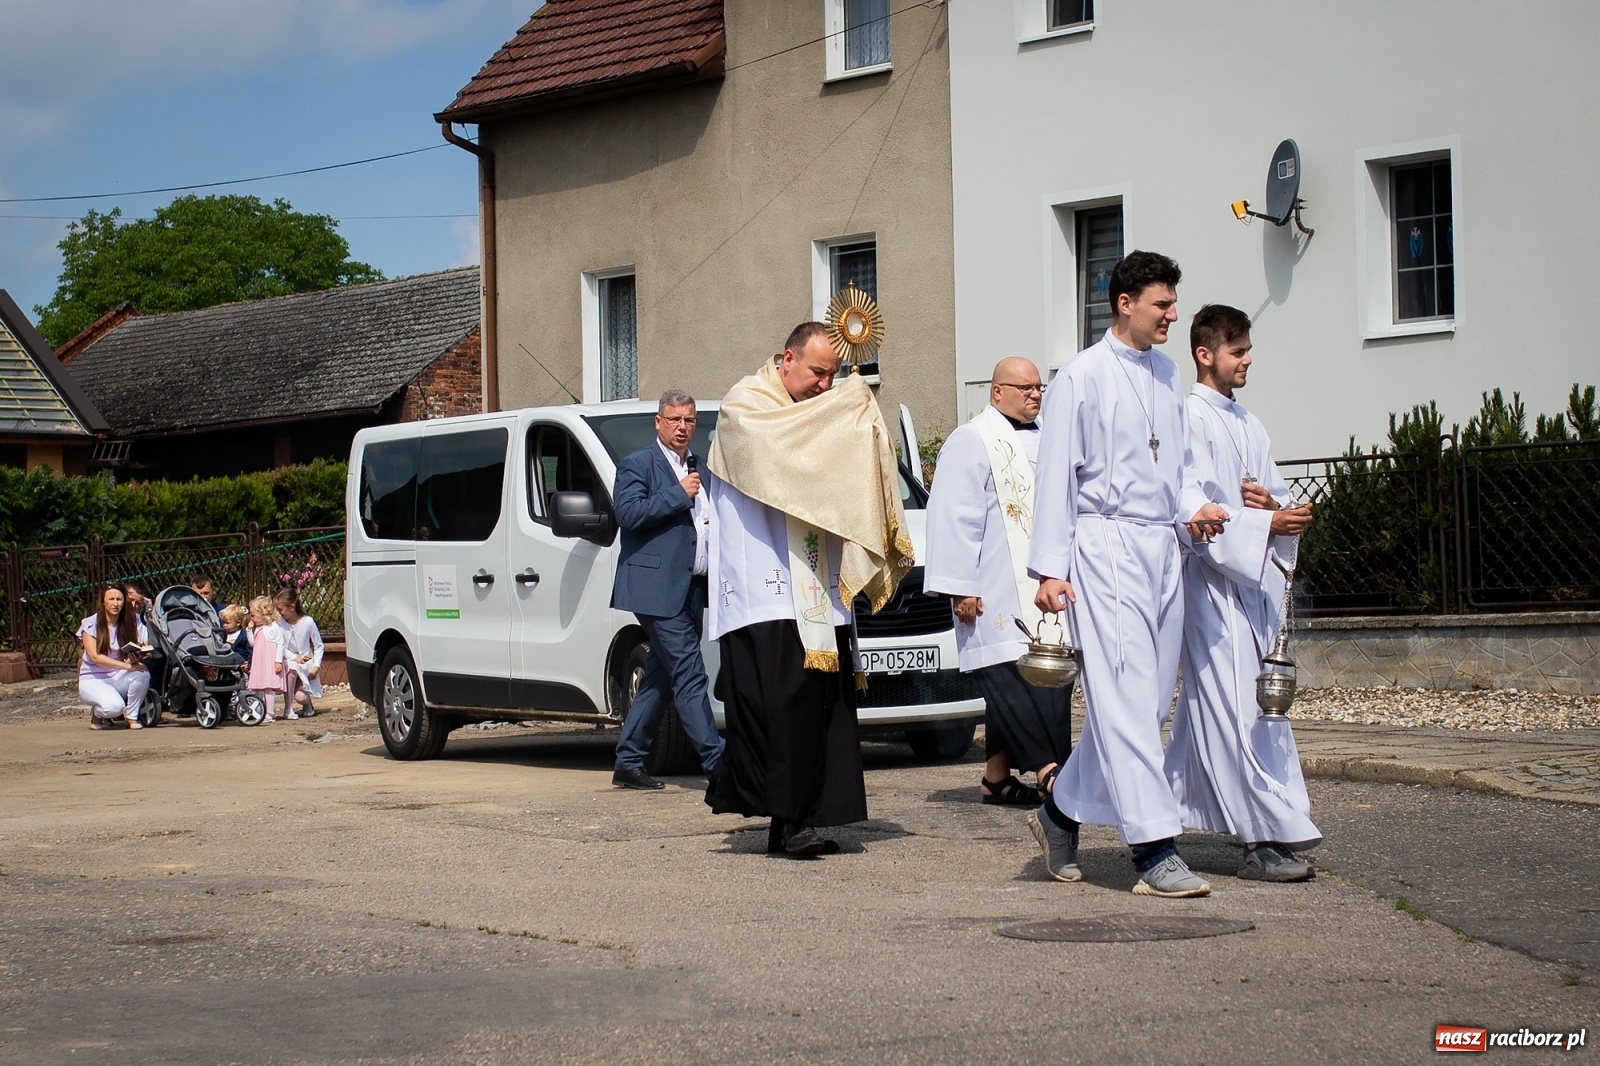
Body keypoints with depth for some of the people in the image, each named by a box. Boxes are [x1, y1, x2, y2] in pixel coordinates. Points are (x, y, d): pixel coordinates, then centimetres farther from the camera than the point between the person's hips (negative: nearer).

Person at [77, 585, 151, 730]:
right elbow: (95, 657, -18)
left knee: (142, 674, -30)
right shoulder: (90, 624, -8)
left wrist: (135, 657, -30)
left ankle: (132, 717, -7)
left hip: (119, 679, 3)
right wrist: (127, 665, -28)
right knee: (114, 707, -34)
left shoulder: (131, 622, 1)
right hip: (93, 680, -3)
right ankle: (97, 714, 4)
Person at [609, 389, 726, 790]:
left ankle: (628, 763, 16)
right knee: (689, 675, -13)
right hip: (658, 588, -8)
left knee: (660, 679, 10)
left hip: (690, 590, 8)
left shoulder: (697, 469, 22)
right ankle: (716, 761, -15)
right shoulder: (637, 465, -1)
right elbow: (628, 512, -16)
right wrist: (678, 494, -15)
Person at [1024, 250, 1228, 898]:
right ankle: (1155, 850, -12)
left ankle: (1063, 811, 24)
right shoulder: (1081, 377, -4)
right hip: (1107, 546, -7)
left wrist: (1195, 505, 2)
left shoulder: (1167, 375, 16)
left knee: (1147, 698, 9)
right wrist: (1050, 568, -10)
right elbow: (1056, 475, -6)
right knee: (1126, 695, -10)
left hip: (1164, 548, 8)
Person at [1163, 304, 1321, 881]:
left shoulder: (1247, 423, 18)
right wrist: (1265, 522, -18)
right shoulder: (1189, 417, -8)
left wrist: (1271, 503, -5)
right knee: (1237, 709, -9)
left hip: (1254, 579, 9)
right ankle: (1266, 839, -10)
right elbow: (1194, 508, -15)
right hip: (1212, 578, -9)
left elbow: (1279, 497, 17)